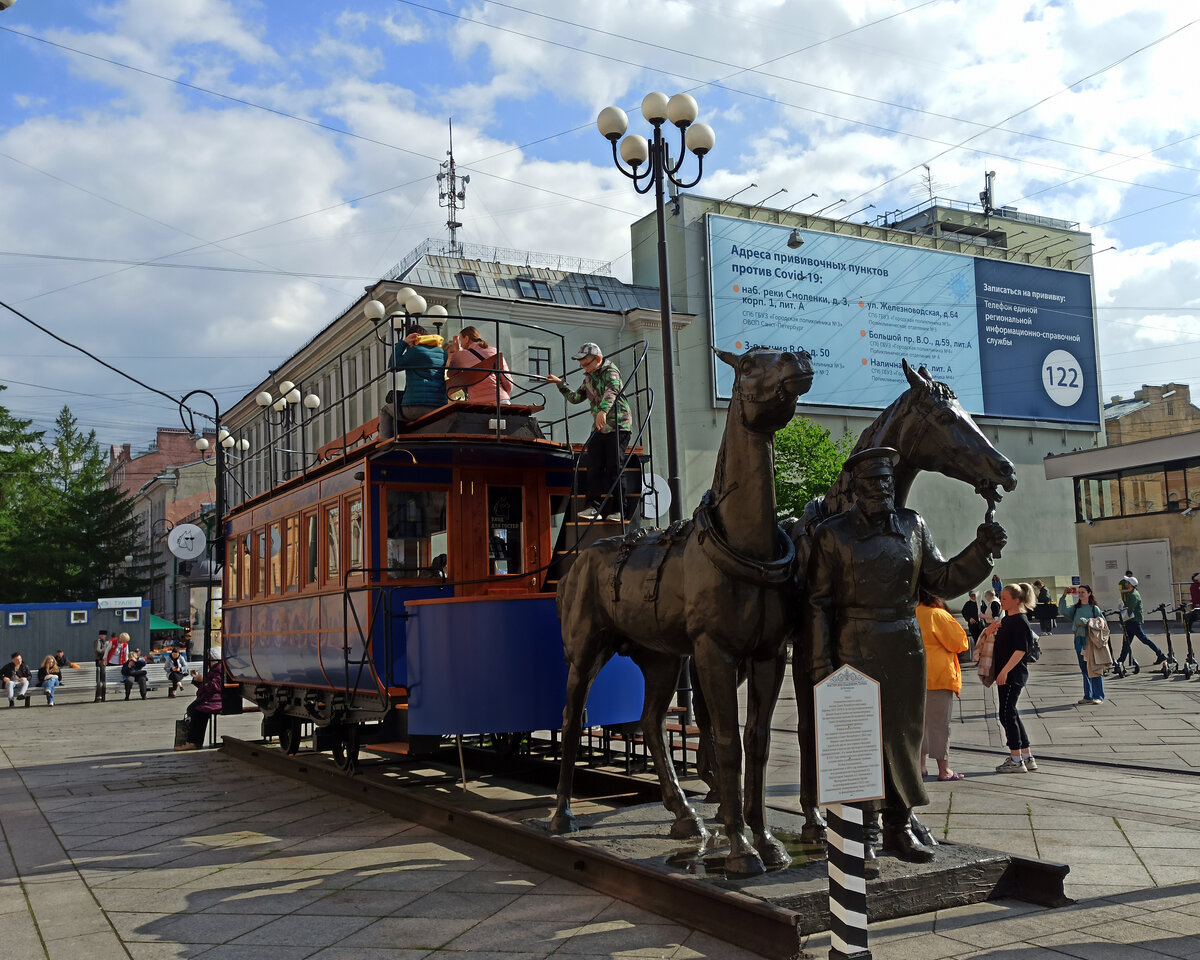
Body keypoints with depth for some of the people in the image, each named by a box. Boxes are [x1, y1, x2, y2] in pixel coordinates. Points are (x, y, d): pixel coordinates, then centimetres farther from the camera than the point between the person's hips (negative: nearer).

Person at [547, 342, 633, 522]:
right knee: (594, 468, -4)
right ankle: (593, 506, -7)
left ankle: (618, 510, -5)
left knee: (614, 469, -9)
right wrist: (560, 384, 18)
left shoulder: (610, 371, -9)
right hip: (599, 428, 7)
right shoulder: (588, 378, 16)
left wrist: (603, 410, -46)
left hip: (618, 425, -7)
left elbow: (612, 391, -30)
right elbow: (575, 398, 27)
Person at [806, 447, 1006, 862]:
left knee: (905, 736, 10)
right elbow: (818, 603, -6)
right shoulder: (833, 533, -5)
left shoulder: (913, 525, 7)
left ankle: (899, 826, 26)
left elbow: (942, 581, 10)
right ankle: (863, 830, 18)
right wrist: (822, 664, -10)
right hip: (855, 651, -4)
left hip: (906, 649, 4)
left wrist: (981, 550, -6)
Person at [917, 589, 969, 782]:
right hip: (938, 675, -6)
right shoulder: (938, 615, -13)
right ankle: (943, 769, 6)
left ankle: (920, 766, 17)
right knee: (939, 723, 1)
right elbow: (959, 642, -5)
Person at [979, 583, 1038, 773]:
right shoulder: (1007, 619, 15)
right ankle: (1027, 758, 20)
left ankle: (1016, 760, 0)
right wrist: (991, 630, 6)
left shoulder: (1020, 620, -14)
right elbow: (1000, 644, 26)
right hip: (1005, 674, 10)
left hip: (1013, 674, -10)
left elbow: (1021, 650, -21)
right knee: (1011, 714, 13)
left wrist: (1005, 671, -24)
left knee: (1006, 714, -6)